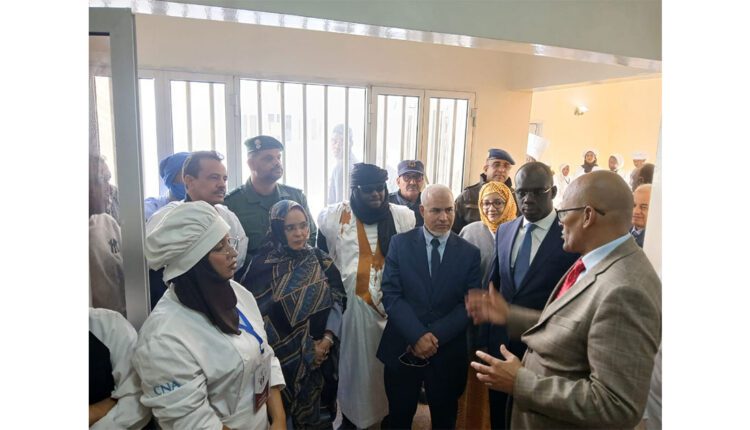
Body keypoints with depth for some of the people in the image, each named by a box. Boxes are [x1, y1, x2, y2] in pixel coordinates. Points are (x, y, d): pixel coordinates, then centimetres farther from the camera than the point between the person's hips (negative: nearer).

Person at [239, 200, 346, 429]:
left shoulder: (320, 260, 0)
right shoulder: (263, 265, -10)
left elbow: (337, 301, -1)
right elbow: (255, 312, -12)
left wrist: (327, 339, -14)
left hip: (320, 354, 3)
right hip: (281, 357, -3)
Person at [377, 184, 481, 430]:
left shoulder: (470, 253, -1)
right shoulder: (400, 243, -3)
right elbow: (391, 295, -9)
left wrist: (436, 336, -16)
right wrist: (417, 335, -18)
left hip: (448, 352, 1)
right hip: (402, 348, 0)